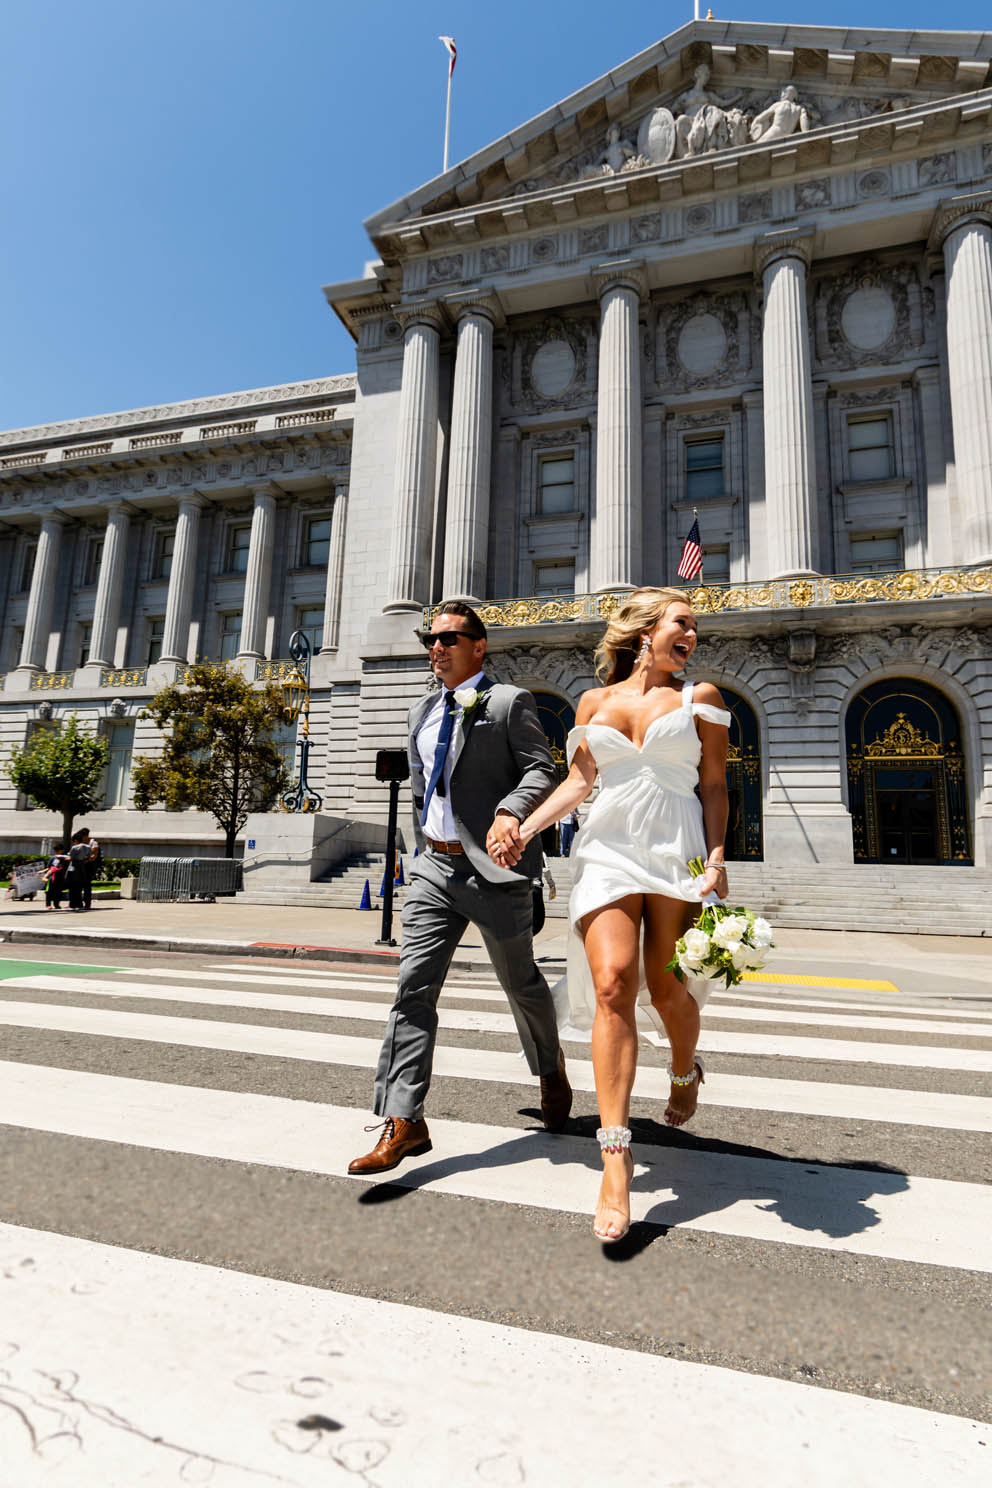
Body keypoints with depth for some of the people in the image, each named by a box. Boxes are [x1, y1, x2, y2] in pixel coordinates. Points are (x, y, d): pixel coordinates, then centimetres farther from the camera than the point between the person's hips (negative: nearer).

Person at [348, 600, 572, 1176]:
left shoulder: (510, 702, -5)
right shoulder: (423, 712, 15)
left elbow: (542, 771, -14)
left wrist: (510, 810, -32)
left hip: (495, 869, -5)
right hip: (435, 868, 5)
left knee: (521, 982, 13)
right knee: (415, 987, -2)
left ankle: (551, 1070, 41)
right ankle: (404, 1121, 5)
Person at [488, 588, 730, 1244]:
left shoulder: (700, 698, 9)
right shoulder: (595, 702, 13)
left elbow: (715, 787, 6)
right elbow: (579, 780, 12)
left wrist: (717, 857, -7)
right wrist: (525, 829, 0)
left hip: (677, 854, 0)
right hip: (608, 852, 1)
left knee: (666, 990, 4)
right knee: (612, 987, -13)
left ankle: (686, 1069, 41)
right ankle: (616, 1163, -8)